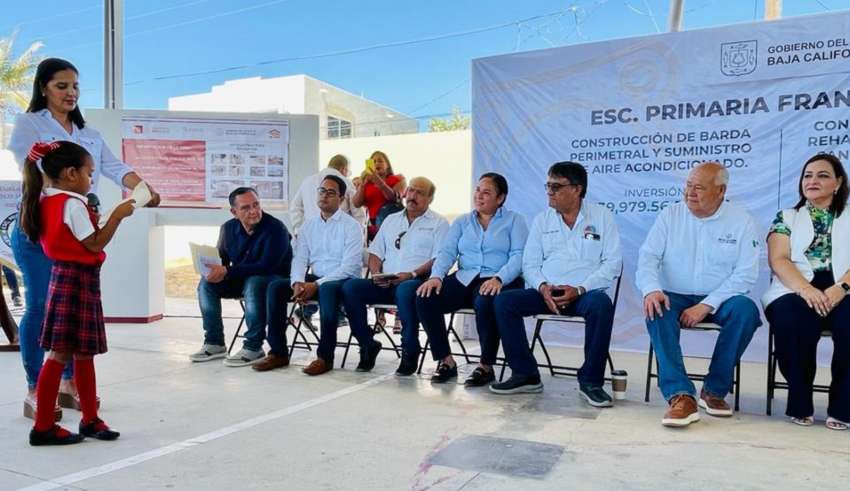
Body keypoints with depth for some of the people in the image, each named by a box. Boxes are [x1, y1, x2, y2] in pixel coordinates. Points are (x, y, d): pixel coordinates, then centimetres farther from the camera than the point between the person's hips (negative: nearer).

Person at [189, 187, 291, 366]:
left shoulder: (276, 229, -21)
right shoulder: (229, 228, 0)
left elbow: (266, 266, -28)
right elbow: (221, 258, 9)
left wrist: (227, 271, -32)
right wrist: (216, 271, -18)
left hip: (274, 279, -6)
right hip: (241, 279, 7)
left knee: (253, 284, -37)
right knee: (206, 282, -12)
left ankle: (253, 348, -26)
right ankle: (214, 343, -3)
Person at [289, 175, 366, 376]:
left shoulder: (350, 225, -4)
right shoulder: (308, 226, 14)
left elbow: (349, 267, -13)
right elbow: (299, 259, 7)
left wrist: (316, 285, -20)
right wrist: (298, 282, -16)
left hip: (343, 281, -5)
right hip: (314, 280, 6)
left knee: (327, 289, -38)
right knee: (276, 287, -16)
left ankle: (325, 356, -30)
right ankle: (278, 351, -10)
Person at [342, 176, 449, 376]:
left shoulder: (439, 223, 8)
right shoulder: (391, 220, 24)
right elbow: (375, 252, 21)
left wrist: (412, 274, -18)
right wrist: (376, 273, 0)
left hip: (417, 282, -5)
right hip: (385, 284, 5)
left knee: (405, 290, -39)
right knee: (350, 287, -19)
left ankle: (410, 350, -22)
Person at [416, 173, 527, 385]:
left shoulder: (514, 220, 10)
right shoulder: (462, 222, 21)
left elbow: (518, 256, -5)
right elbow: (447, 252, 8)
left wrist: (499, 278, -24)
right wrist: (436, 276, -13)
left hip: (499, 280, -4)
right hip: (464, 279, 4)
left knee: (485, 302, -39)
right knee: (425, 297, -22)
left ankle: (486, 366, -18)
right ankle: (445, 360, -9)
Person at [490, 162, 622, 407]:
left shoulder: (601, 216, 4)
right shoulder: (541, 220, 13)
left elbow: (613, 262, -4)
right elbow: (530, 263, 10)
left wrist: (579, 289, -17)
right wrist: (542, 286, -13)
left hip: (585, 292, -3)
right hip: (546, 292, 3)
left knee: (601, 304, -36)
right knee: (504, 300, -20)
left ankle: (590, 381, -19)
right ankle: (526, 374, -9)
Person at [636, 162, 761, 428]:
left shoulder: (741, 221, -1)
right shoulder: (670, 215, 3)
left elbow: (745, 274, -8)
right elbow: (648, 257, -4)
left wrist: (706, 306, -19)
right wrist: (651, 290, -26)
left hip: (718, 299, 0)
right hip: (674, 296, 0)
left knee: (746, 310, -30)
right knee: (656, 311, -31)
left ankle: (714, 390, -15)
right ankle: (680, 396, -35)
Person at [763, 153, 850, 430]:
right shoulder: (786, 217, 17)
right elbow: (778, 260, 1)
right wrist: (806, 289, -16)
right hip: (796, 291, -1)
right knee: (793, 321, -34)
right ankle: (800, 404, -15)